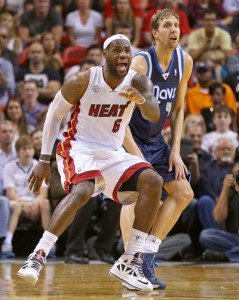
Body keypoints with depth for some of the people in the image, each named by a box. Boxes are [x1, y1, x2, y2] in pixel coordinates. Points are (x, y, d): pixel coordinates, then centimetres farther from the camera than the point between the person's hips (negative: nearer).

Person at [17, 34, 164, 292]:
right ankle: (37, 257, -30)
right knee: (82, 191, -35)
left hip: (113, 154, 5)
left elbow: (154, 116, -25)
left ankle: (129, 262, -14)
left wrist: (141, 99, -48)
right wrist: (44, 160, -3)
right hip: (79, 148, -4)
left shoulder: (137, 82, -6)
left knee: (153, 182, -18)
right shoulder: (81, 82, -13)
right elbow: (54, 115, -2)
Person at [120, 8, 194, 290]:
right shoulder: (141, 63, -23)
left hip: (155, 140, 8)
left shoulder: (185, 62, -2)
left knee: (184, 193, 6)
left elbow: (178, 108, 9)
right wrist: (136, 156, -28)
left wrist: (175, 150, 1)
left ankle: (147, 255, 11)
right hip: (129, 139, -8)